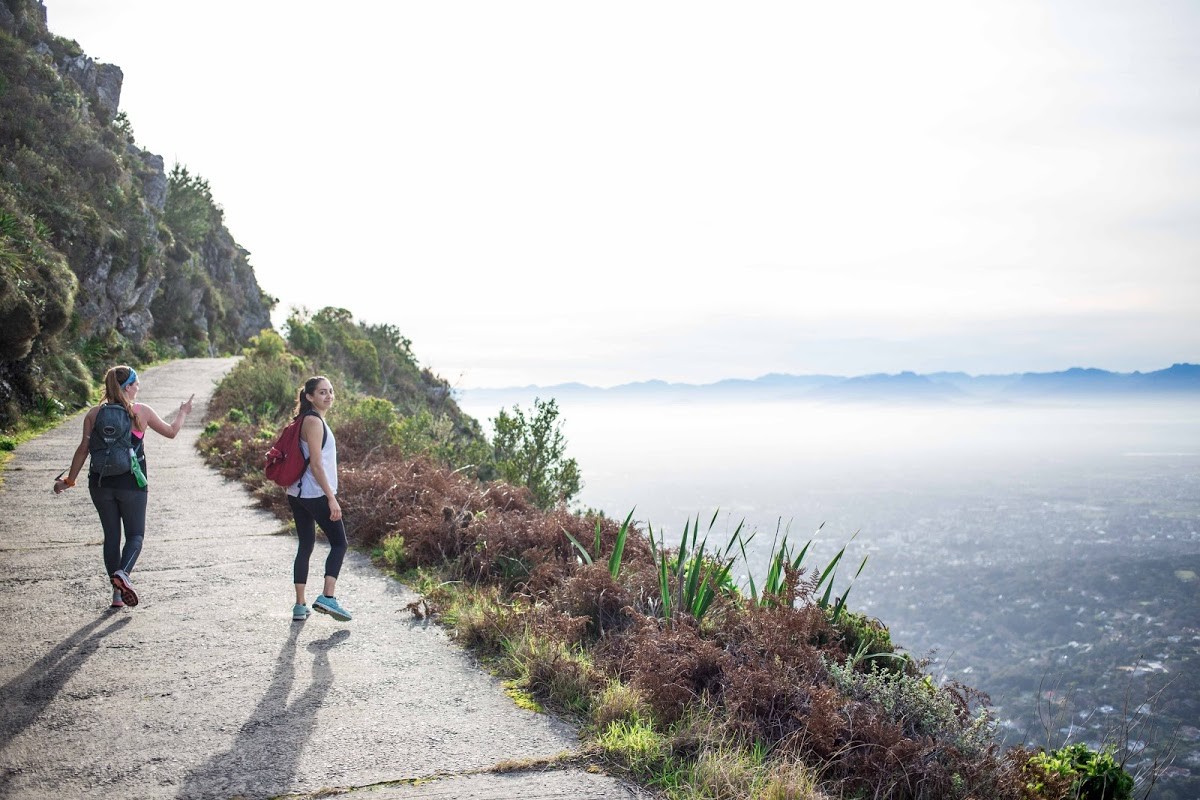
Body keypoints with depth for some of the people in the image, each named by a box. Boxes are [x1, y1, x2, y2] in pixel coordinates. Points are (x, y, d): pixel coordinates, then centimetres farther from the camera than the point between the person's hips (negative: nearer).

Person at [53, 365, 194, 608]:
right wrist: (183, 413, 27)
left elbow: (84, 448, -2)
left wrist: (69, 480, 6)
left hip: (100, 483, 3)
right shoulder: (142, 411, -4)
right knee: (135, 534, 9)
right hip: (131, 483, -3)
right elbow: (171, 432, 9)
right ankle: (122, 573, -20)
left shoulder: (94, 414, 1)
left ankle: (117, 593, 14)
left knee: (111, 535, 12)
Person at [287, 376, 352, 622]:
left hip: (298, 493, 9)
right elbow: (316, 465, -20)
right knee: (339, 543, 0)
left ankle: (300, 605, 14)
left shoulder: (308, 420, 15)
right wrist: (332, 498, -19)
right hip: (316, 494, -9)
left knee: (305, 545, 11)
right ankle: (327, 597, -8)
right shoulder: (314, 421, -15)